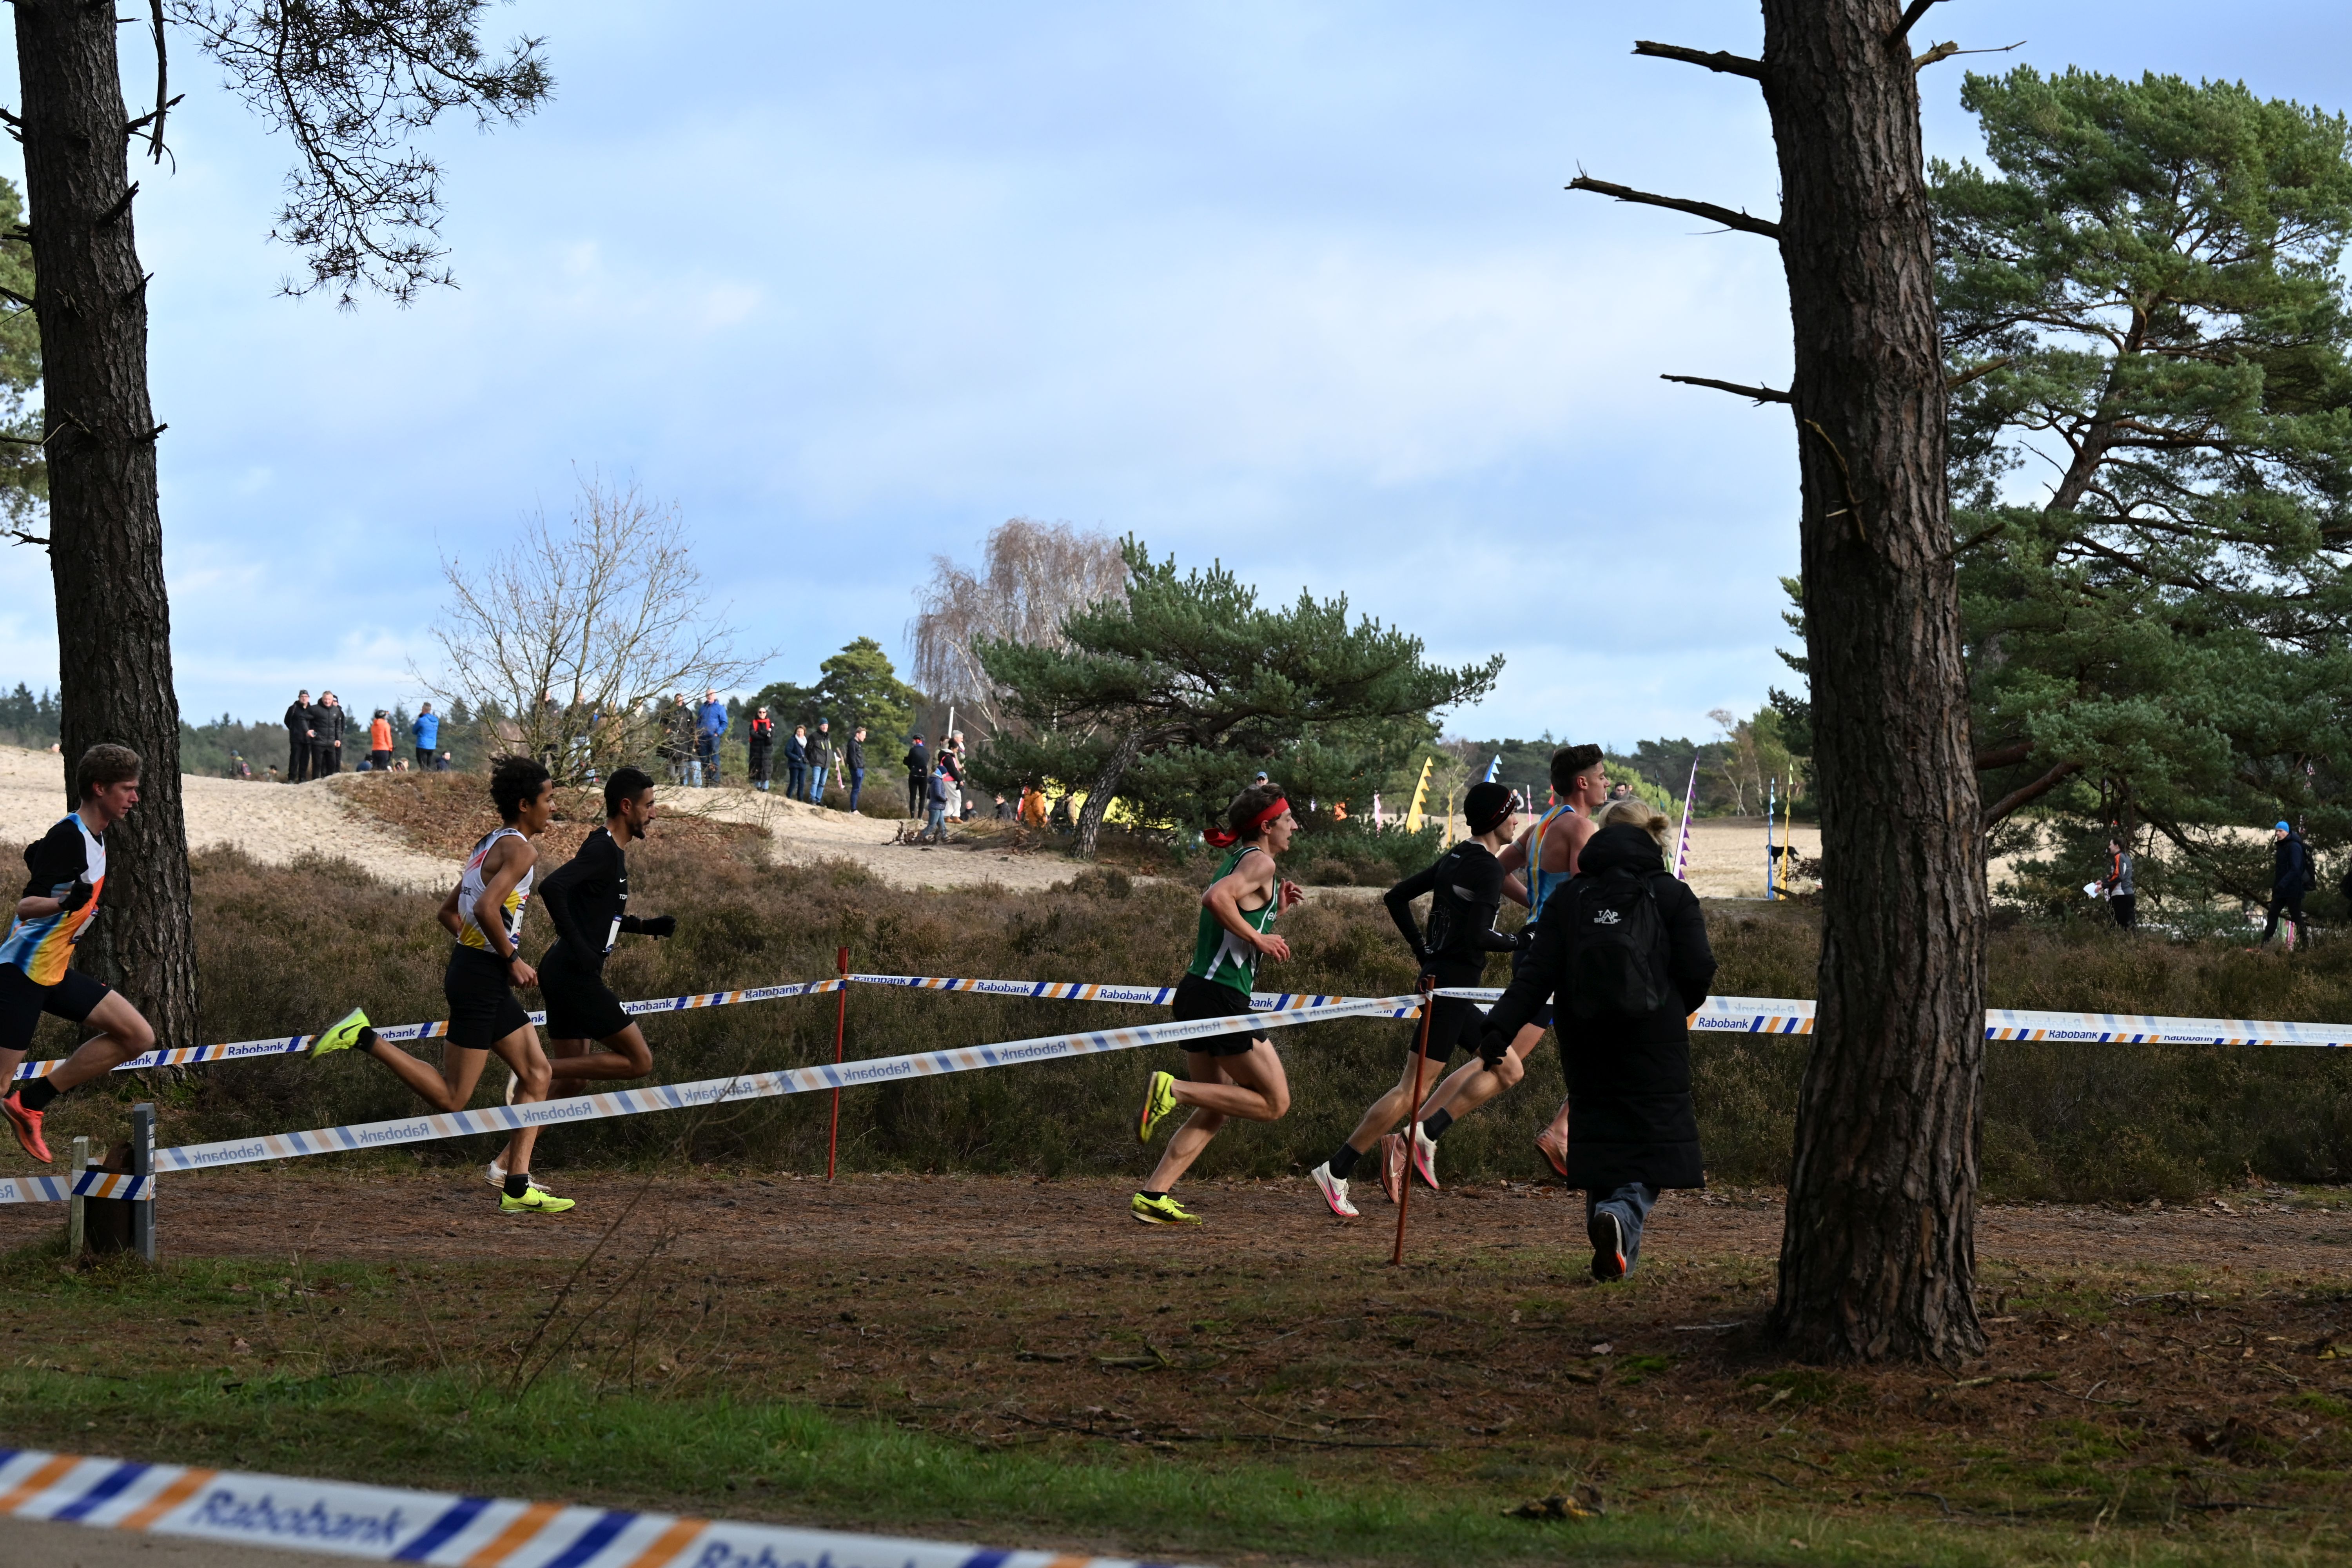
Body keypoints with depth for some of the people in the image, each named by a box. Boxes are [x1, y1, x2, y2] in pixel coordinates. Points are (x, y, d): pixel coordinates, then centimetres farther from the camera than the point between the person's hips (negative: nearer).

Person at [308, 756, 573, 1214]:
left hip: (468, 961, 10)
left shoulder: (490, 845, 16)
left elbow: (449, 912, 22)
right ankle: (364, 1038, -5)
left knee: (537, 1072, 10)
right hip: (482, 978, -10)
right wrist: (512, 959, -16)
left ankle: (516, 1187, 7)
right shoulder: (520, 850, -13)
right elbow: (486, 908, -27)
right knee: (451, 1099, -6)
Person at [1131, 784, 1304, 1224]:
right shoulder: (1260, 862, -8)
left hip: (1196, 993, 10)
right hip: (1221, 998, -10)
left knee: (1214, 1113, 14)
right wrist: (1258, 937, -18)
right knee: (1274, 1103, -3)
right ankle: (1173, 1090, -10)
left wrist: (1276, 908, 20)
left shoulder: (1239, 861, 20)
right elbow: (1215, 898, -26)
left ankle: (1153, 1196, 7)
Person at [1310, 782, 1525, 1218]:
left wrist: (1422, 949, 19)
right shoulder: (1487, 867, -13)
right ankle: (1336, 1172, -10)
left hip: (1438, 976, 10)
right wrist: (1519, 943, -7)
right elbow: (1477, 936, -22)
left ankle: (1420, 1136, 9)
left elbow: (1396, 898, 18)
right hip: (1453, 986, -10)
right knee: (1415, 1087, -9)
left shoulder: (1454, 859, 13)